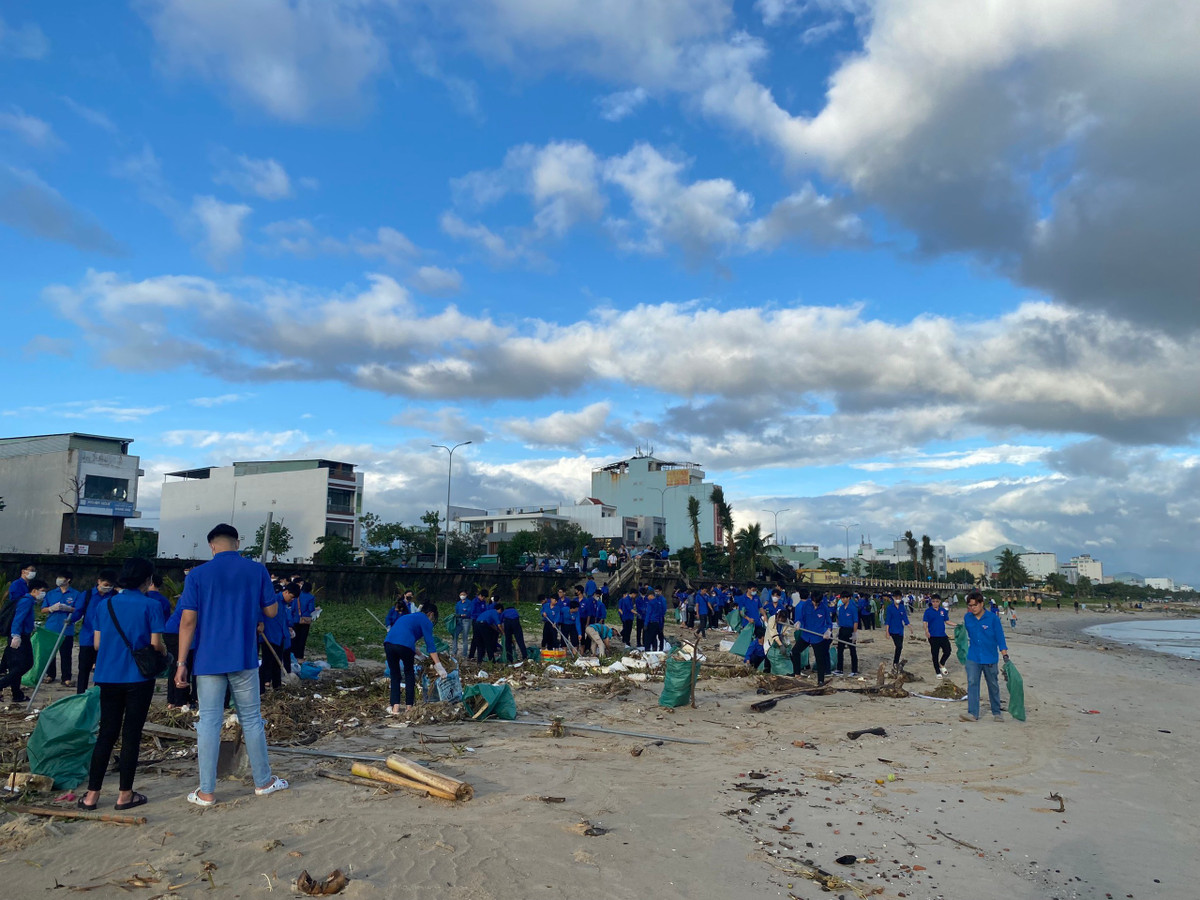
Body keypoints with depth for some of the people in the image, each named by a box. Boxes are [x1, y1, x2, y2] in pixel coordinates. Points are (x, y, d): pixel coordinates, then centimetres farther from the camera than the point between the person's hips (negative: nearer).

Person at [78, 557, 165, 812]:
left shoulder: (104, 605, 5)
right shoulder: (151, 605, -9)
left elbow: (97, 643, 7)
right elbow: (156, 643, -12)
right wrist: (164, 653, 10)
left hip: (109, 677, 4)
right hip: (138, 678, -4)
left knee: (106, 733, 12)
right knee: (131, 734, 4)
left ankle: (92, 794, 13)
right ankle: (125, 795, 10)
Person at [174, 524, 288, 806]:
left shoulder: (198, 575, -3)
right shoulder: (257, 570, -1)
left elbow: (188, 621, -6)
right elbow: (271, 611, 5)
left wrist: (181, 663, -3)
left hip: (209, 660, -1)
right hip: (244, 658, 1)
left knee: (209, 722, 5)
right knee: (251, 719, 11)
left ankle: (206, 792, 9)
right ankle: (263, 781, 21)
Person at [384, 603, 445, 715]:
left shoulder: (408, 617, 33)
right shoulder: (425, 621, 10)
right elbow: (430, 643, 3)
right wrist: (438, 665, 2)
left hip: (388, 642, 5)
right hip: (404, 645, -5)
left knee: (395, 676, 16)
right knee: (409, 674, 16)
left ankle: (395, 707, 8)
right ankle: (409, 706, 16)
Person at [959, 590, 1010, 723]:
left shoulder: (993, 618, -11)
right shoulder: (967, 617, -1)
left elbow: (1000, 638, -9)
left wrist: (1005, 656, -11)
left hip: (990, 658, -2)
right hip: (973, 658, 2)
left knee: (993, 686, 12)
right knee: (972, 683, -8)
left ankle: (996, 712, 27)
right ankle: (973, 713, -10)